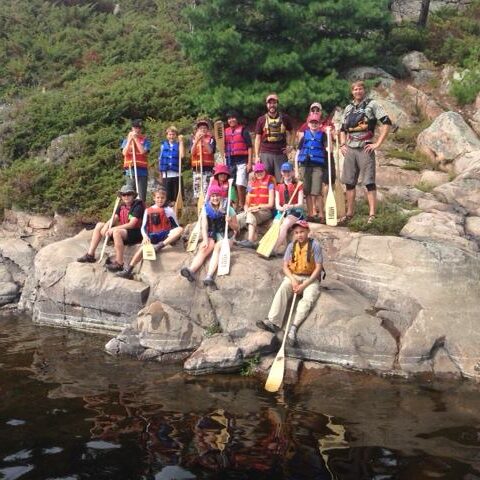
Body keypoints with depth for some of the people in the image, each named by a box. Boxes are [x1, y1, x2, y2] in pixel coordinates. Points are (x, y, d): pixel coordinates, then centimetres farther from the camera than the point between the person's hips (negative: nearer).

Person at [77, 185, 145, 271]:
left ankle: (119, 264, -35)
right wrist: (106, 226, -21)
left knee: (116, 231, -38)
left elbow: (131, 224, -21)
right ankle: (90, 255, 3)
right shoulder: (121, 206, 10)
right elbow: (114, 219, 2)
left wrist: (113, 229, -25)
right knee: (99, 225, 6)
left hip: (136, 233, -9)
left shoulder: (138, 206, -12)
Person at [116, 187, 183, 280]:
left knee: (180, 229, -29)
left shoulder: (169, 210, 8)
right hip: (152, 236, 0)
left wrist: (175, 236, -14)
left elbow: (176, 227, 8)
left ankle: (161, 245, -38)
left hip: (165, 235, 0)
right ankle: (128, 270, -31)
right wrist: (145, 236, -17)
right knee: (143, 247, -31)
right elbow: (143, 227, 5)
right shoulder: (148, 211, 10)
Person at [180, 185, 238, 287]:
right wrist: (205, 240, -22)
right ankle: (191, 270, -52)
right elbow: (204, 226, -6)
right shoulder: (206, 209, 4)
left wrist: (230, 222, -18)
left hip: (225, 236, -2)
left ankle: (209, 276, -52)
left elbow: (236, 228, 4)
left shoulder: (228, 209, -2)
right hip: (211, 236, 3)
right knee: (203, 248, -27)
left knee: (218, 248, -33)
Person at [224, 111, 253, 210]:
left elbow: (249, 147, -3)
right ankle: (236, 205, 16)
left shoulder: (243, 130, 0)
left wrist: (249, 163, -9)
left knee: (240, 185, -14)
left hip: (242, 160, -5)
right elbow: (223, 147, 19)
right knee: (232, 185, 8)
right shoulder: (225, 132, 13)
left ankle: (242, 205, -7)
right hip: (230, 161, 5)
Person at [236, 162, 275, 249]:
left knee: (251, 214, -38)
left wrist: (257, 207, -15)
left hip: (265, 211, -5)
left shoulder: (269, 184, 2)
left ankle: (250, 241, -50)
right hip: (251, 211, 5)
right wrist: (247, 209, -7)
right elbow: (247, 203, 15)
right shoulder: (252, 184, 18)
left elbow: (270, 205, -5)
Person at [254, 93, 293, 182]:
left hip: (281, 154, 0)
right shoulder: (261, 120, 9)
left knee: (281, 181, -3)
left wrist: (289, 146, -1)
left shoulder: (285, 118, 10)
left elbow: (289, 134, 18)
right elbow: (258, 138, 10)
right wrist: (257, 156, 3)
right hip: (265, 154, 0)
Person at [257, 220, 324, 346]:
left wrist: (304, 285, -18)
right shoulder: (291, 246, 3)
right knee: (282, 290, -27)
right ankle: (273, 322, -41)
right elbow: (285, 266, 3)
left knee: (308, 298, -31)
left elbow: (318, 268, -11)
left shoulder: (315, 245, -9)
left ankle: (293, 327, -45)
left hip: (310, 278, -3)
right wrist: (293, 280, -17)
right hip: (293, 276, 3)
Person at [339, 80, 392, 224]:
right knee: (349, 182, 8)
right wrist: (342, 144, 12)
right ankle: (350, 213, 18)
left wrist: (377, 144, -11)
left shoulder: (372, 105, 0)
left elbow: (387, 123, -7)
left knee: (369, 182, -7)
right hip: (349, 149, 6)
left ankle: (372, 215, -7)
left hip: (365, 148, -6)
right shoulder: (349, 108, 17)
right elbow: (342, 129, 27)